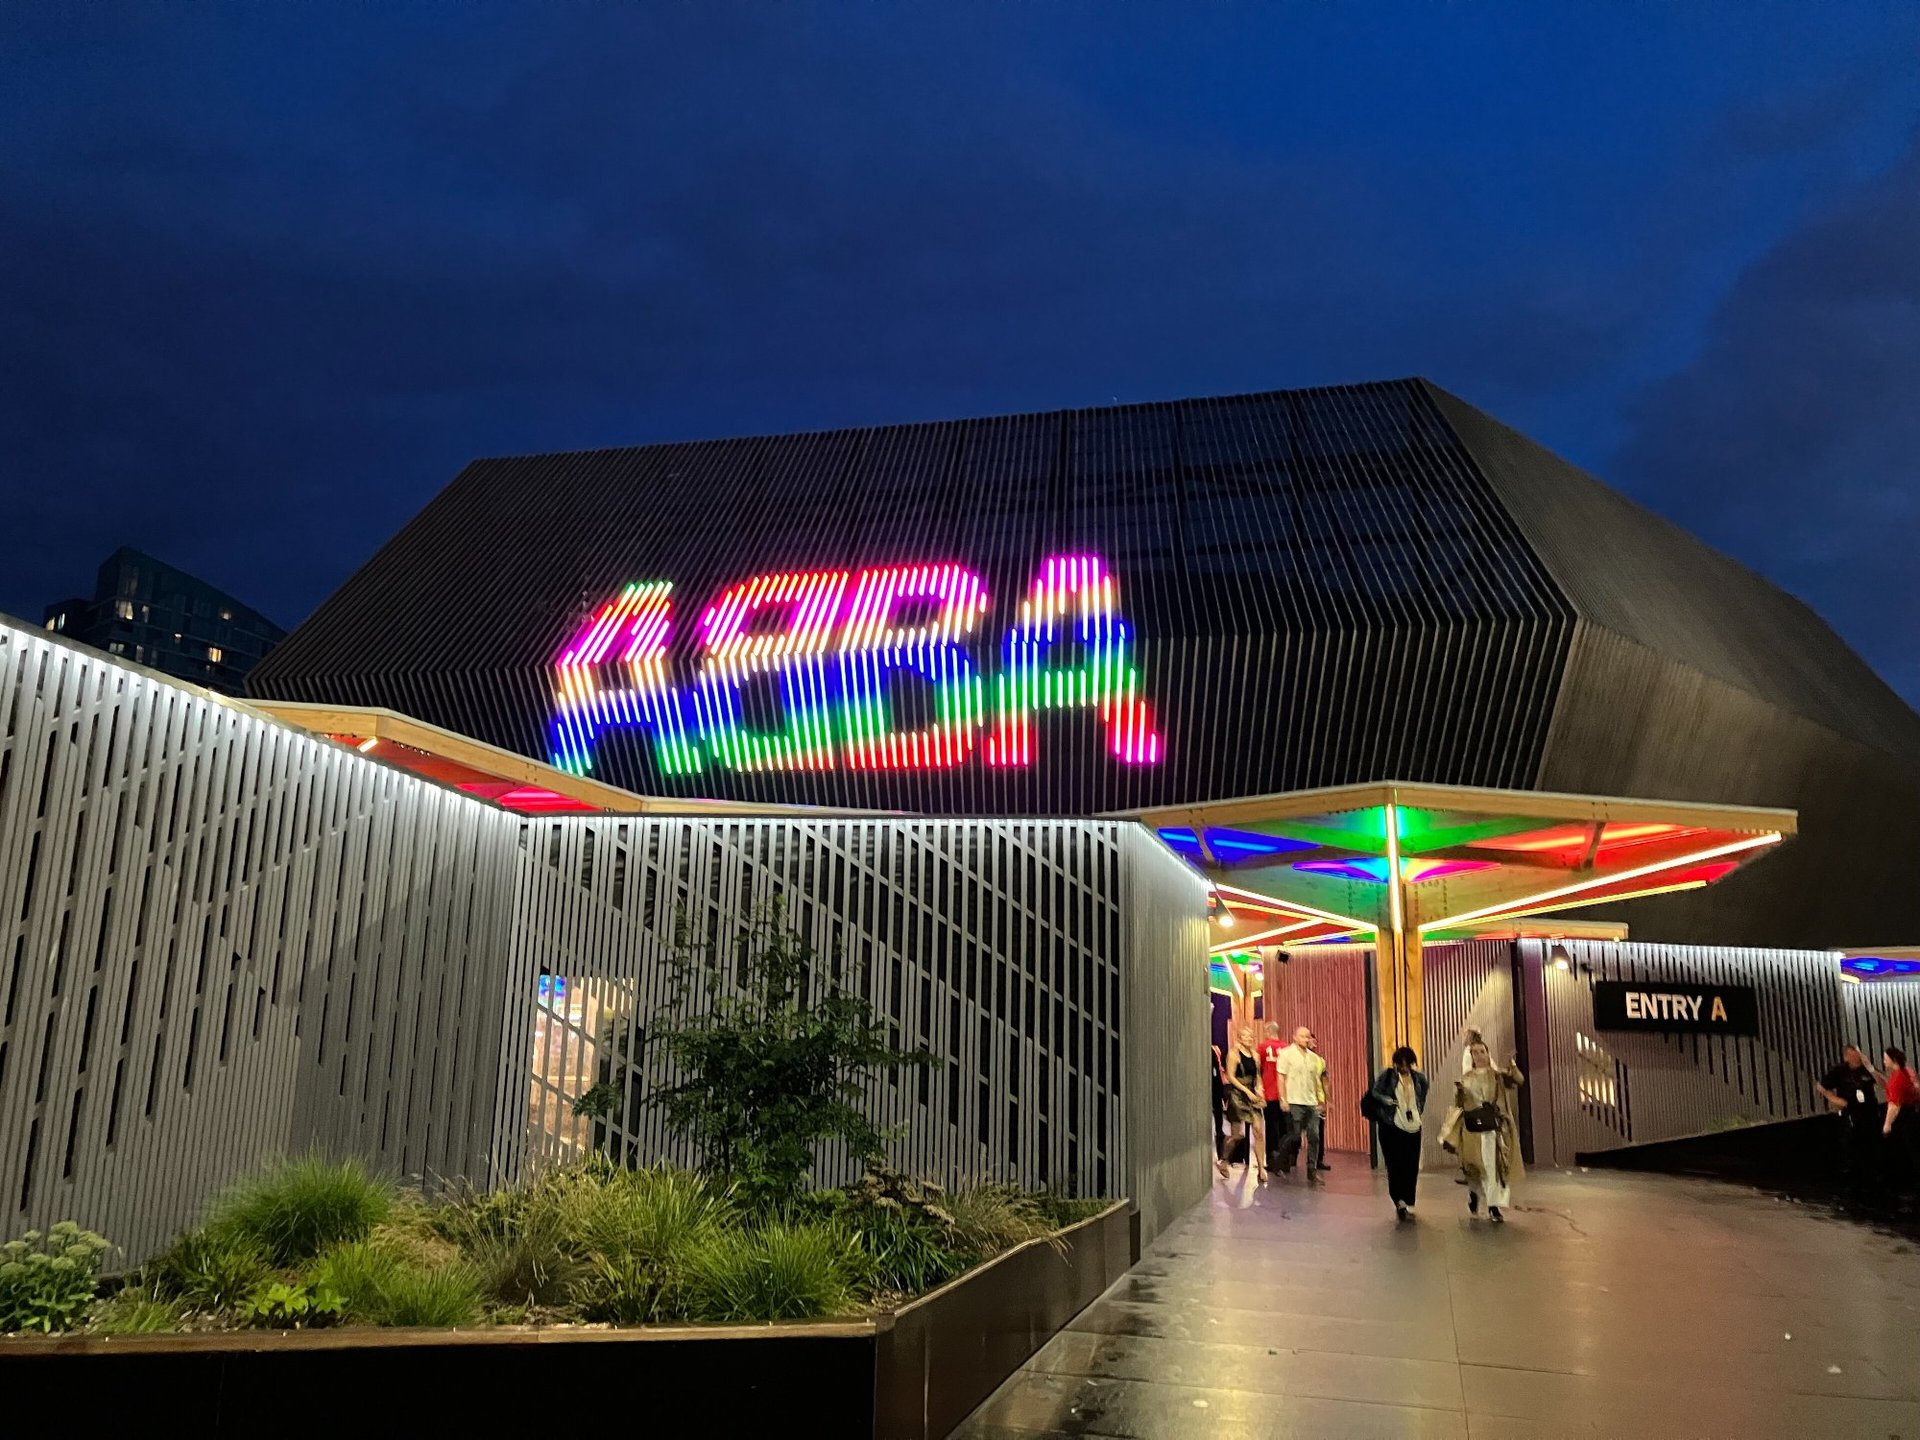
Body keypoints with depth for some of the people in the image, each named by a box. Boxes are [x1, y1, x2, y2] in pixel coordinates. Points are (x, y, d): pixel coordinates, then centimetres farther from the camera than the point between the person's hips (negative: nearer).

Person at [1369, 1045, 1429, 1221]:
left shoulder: (1419, 1078, 7)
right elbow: (1375, 1092, -1)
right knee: (1395, 1165, -8)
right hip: (1391, 1126, -3)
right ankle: (1399, 1201, -6)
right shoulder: (1386, 1075, -3)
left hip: (1413, 1127, 3)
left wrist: (1417, 1113, 12)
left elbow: (1422, 1099, 21)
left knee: (1411, 1167, 4)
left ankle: (1407, 1204, 16)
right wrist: (1386, 1100, -18)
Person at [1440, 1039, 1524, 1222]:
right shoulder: (1465, 1079, 9)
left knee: (1494, 1165, -5)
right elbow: (1458, 1104, 10)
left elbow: (1519, 1081, -10)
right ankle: (1474, 1192, 32)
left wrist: (1512, 1068, -29)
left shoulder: (1497, 1075, 6)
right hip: (1472, 1126, 1)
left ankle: (1494, 1207, 0)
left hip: (1494, 1126, -1)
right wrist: (1458, 1092, -11)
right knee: (1475, 1165, 3)